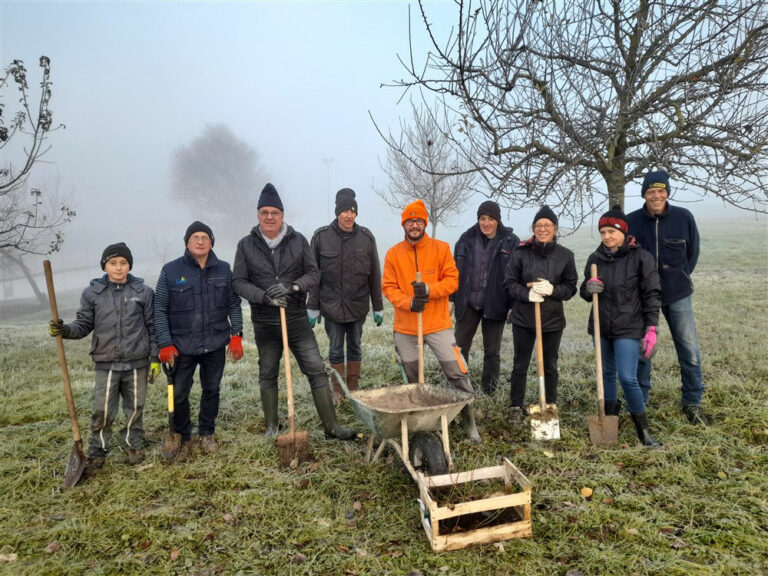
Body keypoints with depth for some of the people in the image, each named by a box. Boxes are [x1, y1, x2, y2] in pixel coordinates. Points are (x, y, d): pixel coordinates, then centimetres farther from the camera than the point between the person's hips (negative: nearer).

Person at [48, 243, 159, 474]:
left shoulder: (143, 291, -1)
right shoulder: (92, 293, 0)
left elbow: (152, 327, 2)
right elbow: (84, 325, 6)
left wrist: (155, 358, 1)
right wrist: (65, 330, -16)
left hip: (137, 363, 0)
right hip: (105, 364, 0)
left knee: (135, 408, 11)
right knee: (102, 411, 2)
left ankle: (134, 446, 29)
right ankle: (97, 453, 20)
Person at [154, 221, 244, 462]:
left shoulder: (223, 269, 2)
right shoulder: (171, 270, -5)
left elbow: (233, 304, 7)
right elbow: (160, 309, -3)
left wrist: (236, 335, -3)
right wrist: (165, 344, -9)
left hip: (215, 344, 2)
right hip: (182, 345, -2)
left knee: (212, 390, 14)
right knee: (179, 394, 4)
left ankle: (207, 433, 34)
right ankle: (182, 438, 26)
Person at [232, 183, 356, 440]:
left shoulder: (298, 240, 0)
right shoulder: (246, 245, 0)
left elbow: (314, 274, 0)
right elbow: (239, 282, -2)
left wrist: (292, 286, -19)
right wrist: (265, 297, -19)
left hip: (297, 320, 0)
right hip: (265, 323, 1)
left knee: (317, 370, -1)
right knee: (267, 375, 12)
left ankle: (331, 426, 9)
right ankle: (271, 427, 29)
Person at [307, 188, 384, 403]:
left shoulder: (366, 237, -2)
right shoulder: (321, 236, -5)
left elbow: (374, 275, 2)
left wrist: (378, 307, 3)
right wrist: (313, 307, -2)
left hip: (358, 305, 1)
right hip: (331, 304, -1)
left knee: (355, 347, 12)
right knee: (335, 350, 7)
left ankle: (354, 389, 26)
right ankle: (338, 391, 21)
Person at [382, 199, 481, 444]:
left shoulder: (441, 248, -1)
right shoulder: (393, 253, 2)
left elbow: (452, 280, -4)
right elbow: (388, 287, 0)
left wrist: (429, 289, -20)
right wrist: (408, 302, -17)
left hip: (438, 324, -1)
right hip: (405, 328, 2)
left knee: (458, 374, -2)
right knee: (412, 381, 13)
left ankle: (470, 424, 15)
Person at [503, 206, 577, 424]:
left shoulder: (565, 255, -1)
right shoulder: (520, 252, -6)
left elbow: (571, 287, 2)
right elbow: (509, 283, -3)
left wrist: (552, 290, -17)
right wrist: (527, 294, -20)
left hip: (553, 319, 1)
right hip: (523, 318, -1)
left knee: (550, 365, 15)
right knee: (520, 365, 8)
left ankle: (551, 406, 31)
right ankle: (516, 407, 21)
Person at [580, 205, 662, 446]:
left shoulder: (641, 258, -7)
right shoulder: (595, 259, 5)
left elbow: (652, 295, -7)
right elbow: (585, 293, 13)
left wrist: (651, 328, -12)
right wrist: (588, 288, -11)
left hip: (629, 328, -5)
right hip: (601, 326, 5)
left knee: (628, 378, -10)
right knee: (607, 374, 15)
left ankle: (643, 431, 6)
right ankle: (609, 418, 31)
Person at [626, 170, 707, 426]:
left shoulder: (684, 217, -3)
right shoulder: (631, 221, -6)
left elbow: (693, 251, 8)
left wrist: (681, 278, 4)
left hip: (678, 294, 1)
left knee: (690, 351, 3)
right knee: (642, 350, 7)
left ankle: (692, 403, 20)